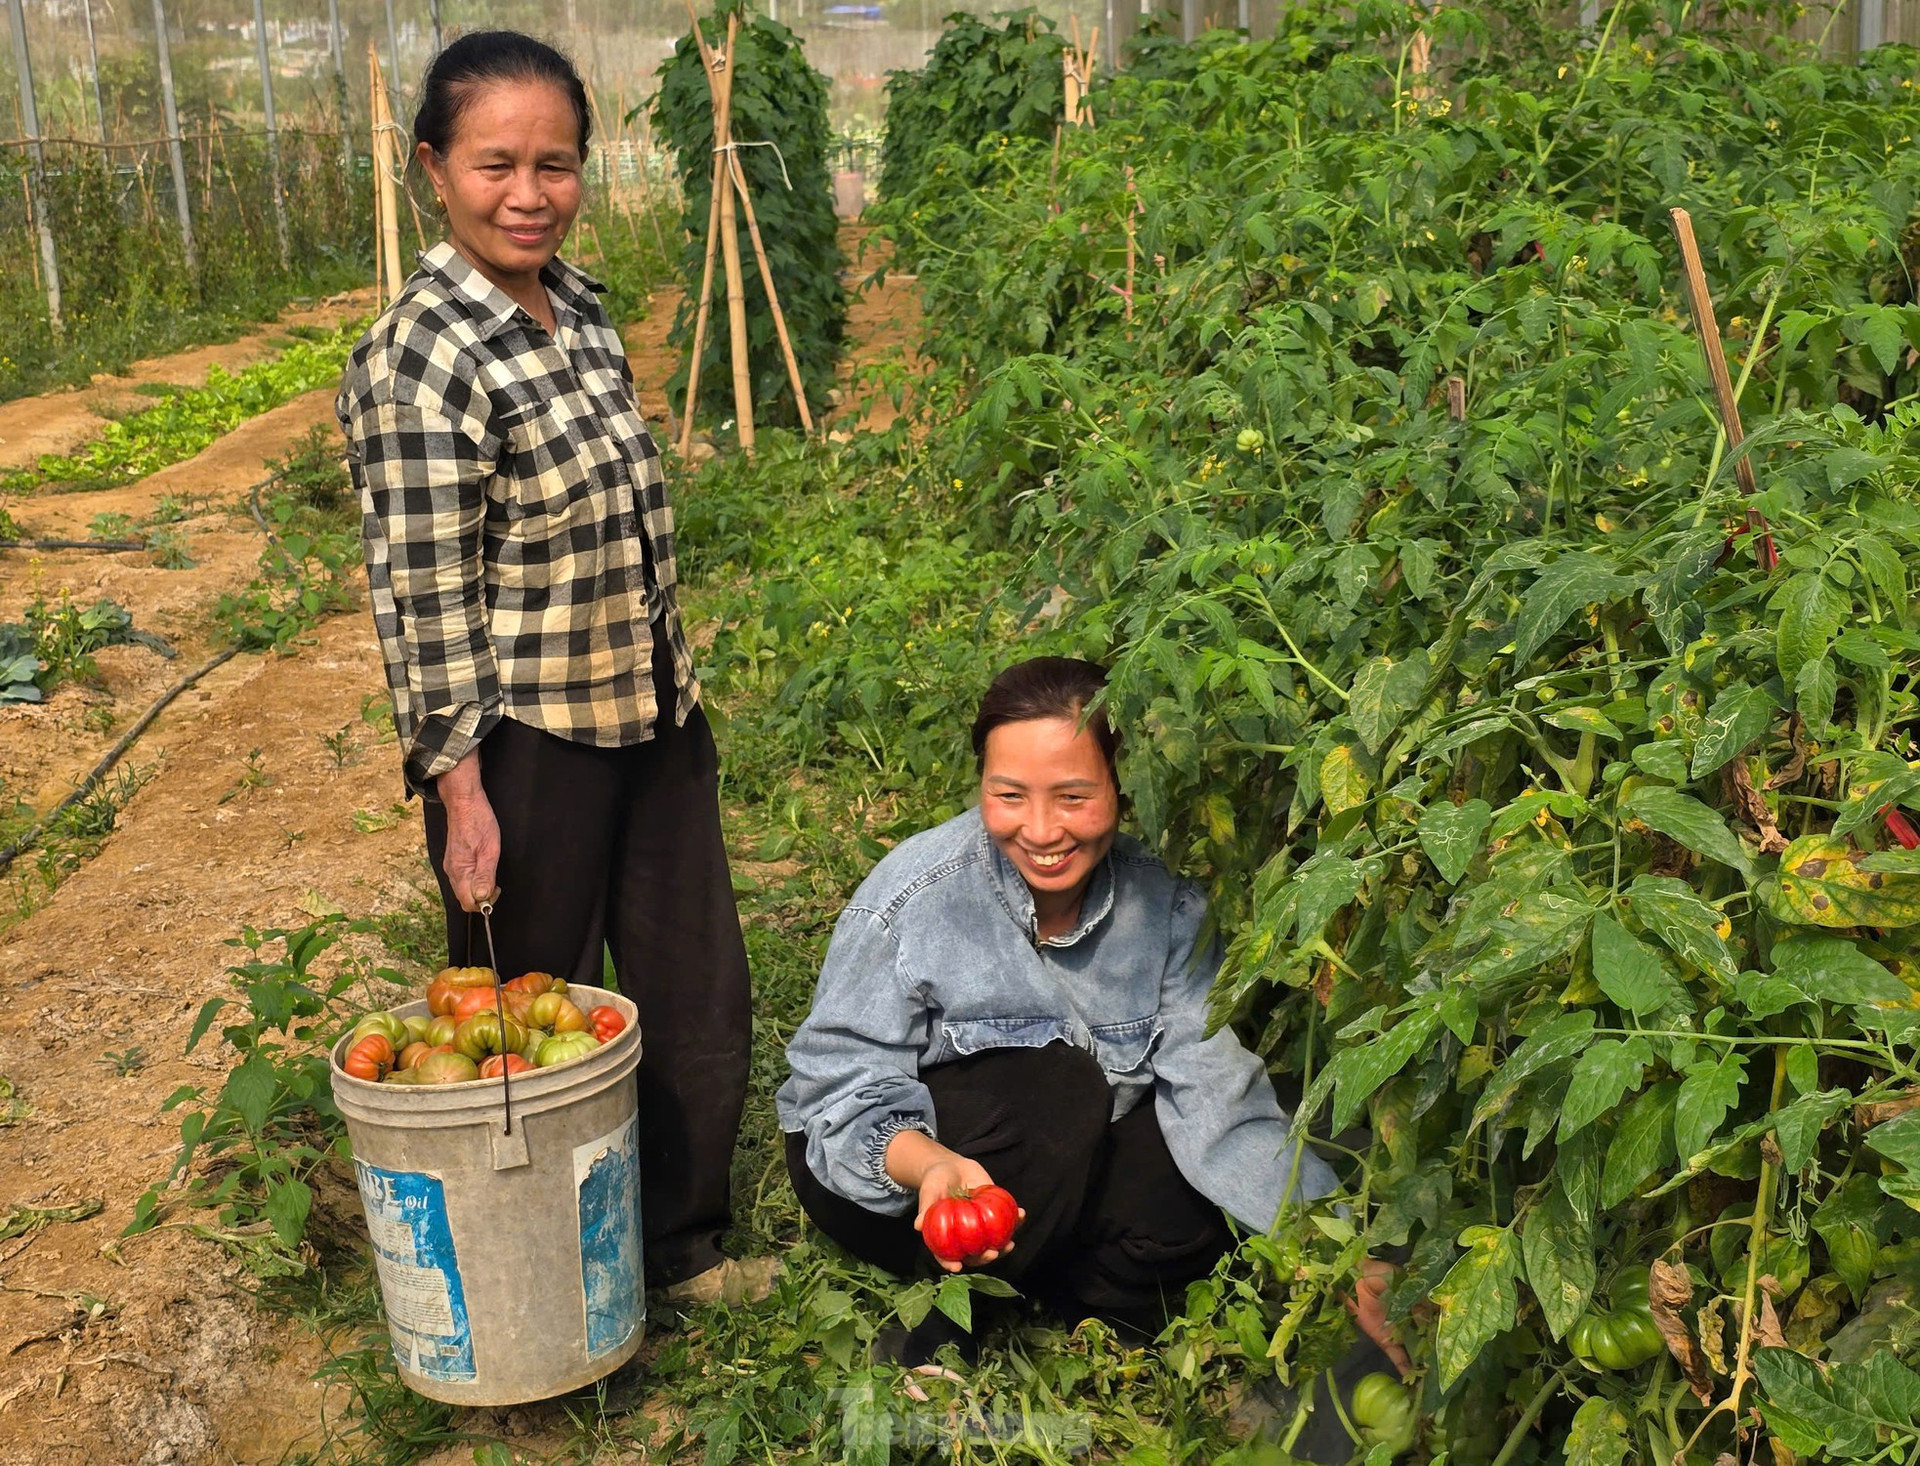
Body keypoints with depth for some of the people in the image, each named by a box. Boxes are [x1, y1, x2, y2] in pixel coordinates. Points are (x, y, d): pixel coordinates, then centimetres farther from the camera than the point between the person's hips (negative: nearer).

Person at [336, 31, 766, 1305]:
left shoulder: (579, 304, 5)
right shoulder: (423, 355, -18)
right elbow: (422, 594, -19)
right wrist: (459, 790, -18)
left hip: (656, 717, 8)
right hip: (529, 744, -7)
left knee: (701, 994, 15)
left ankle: (685, 1243, 35)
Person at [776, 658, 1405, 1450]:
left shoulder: (1166, 902, -15)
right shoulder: (912, 896, -23)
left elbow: (1221, 1096, -20)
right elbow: (844, 1091, -23)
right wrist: (929, 1166, -45)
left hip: (1073, 1176, 4)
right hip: (883, 1166, -3)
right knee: (1060, 1090, -31)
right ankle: (940, 1332, -13)